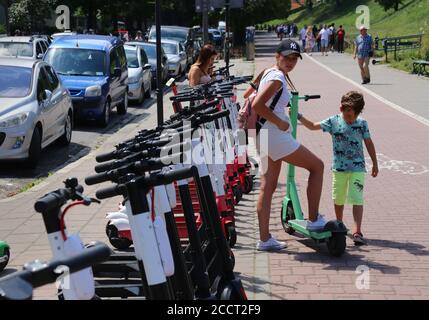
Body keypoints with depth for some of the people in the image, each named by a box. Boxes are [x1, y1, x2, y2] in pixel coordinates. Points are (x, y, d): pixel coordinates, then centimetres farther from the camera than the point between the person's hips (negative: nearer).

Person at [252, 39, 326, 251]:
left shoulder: (270, 73, 15)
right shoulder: (277, 78, -15)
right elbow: (257, 105, -27)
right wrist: (280, 122, -18)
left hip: (265, 136, 10)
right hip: (274, 136, -10)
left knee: (268, 187, 10)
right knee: (317, 166, 3)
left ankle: (264, 239, 12)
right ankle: (313, 219, 10)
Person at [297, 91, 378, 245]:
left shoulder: (362, 124, -2)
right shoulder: (333, 121, -3)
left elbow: (369, 143, 6)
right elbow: (313, 126, 3)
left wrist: (375, 163, 9)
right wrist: (298, 116, -4)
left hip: (358, 167, -1)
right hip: (339, 167, 2)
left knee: (357, 199, -10)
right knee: (338, 198, 14)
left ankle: (357, 231, -14)